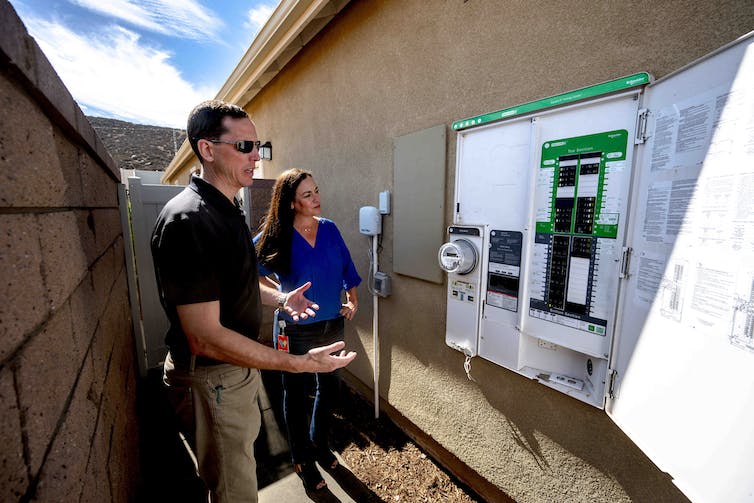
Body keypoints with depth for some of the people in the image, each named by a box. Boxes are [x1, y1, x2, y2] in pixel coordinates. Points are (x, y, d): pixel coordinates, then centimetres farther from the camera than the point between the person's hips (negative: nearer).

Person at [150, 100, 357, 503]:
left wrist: (280, 299, 4)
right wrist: (301, 363, -28)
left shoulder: (227, 210, 7)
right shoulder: (188, 220, -26)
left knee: (244, 448, 30)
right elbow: (205, 337, -29)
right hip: (210, 377, -9)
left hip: (238, 364, 9)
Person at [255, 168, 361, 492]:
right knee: (297, 395, 14)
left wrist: (352, 298, 1)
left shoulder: (329, 229, -2)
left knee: (329, 386, 21)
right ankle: (302, 459, 40)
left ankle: (319, 443, 48)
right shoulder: (276, 236, -14)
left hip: (333, 325, 5)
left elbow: (346, 266, 7)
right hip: (297, 330, -4)